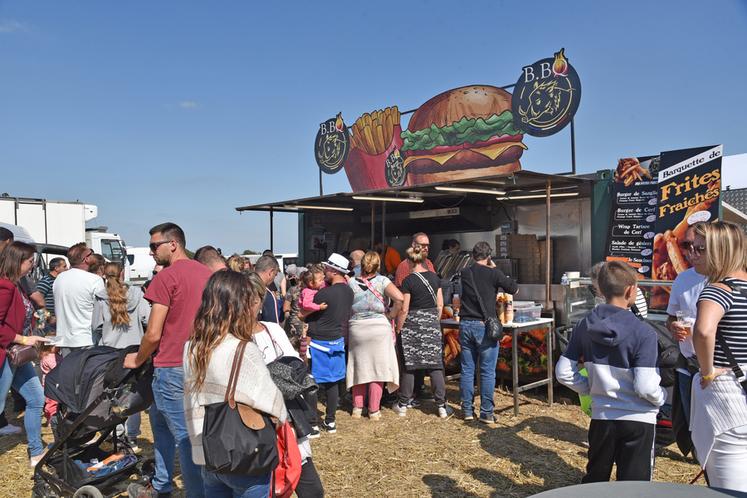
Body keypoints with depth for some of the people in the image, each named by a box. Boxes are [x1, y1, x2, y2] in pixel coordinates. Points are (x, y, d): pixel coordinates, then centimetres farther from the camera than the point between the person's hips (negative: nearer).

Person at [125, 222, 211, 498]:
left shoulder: (166, 276, -14)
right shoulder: (207, 273, 8)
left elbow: (153, 334, -13)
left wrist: (137, 359, 4)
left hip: (173, 367, -8)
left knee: (184, 435, 1)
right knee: (159, 418, 24)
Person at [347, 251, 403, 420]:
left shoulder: (351, 282, -1)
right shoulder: (382, 281, -6)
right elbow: (399, 298, -18)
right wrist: (392, 315, -4)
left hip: (356, 328, 2)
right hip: (379, 327, -2)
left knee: (359, 368, 15)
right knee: (378, 367, 6)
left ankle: (357, 408, 20)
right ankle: (374, 410, 9)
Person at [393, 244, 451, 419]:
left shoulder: (408, 280, -10)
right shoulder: (434, 277, 3)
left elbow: (404, 309, -10)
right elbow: (440, 304, 7)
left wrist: (398, 329, 0)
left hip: (413, 325, -3)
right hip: (432, 325, 4)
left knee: (408, 365, 7)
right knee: (435, 365, 6)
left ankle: (403, 405, 17)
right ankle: (442, 406, 7)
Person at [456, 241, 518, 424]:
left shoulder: (465, 273, 6)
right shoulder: (493, 273, -7)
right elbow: (514, 289, -1)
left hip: (465, 325, 4)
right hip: (485, 326, -4)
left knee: (467, 370, 10)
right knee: (487, 372, 3)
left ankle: (467, 410, 17)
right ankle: (486, 412, 7)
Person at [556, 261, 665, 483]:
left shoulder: (585, 326, -4)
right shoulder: (643, 333, -18)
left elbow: (563, 372, -3)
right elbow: (645, 387, -21)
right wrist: (662, 397, -1)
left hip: (601, 417, 4)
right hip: (637, 420, -4)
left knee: (594, 480, 21)